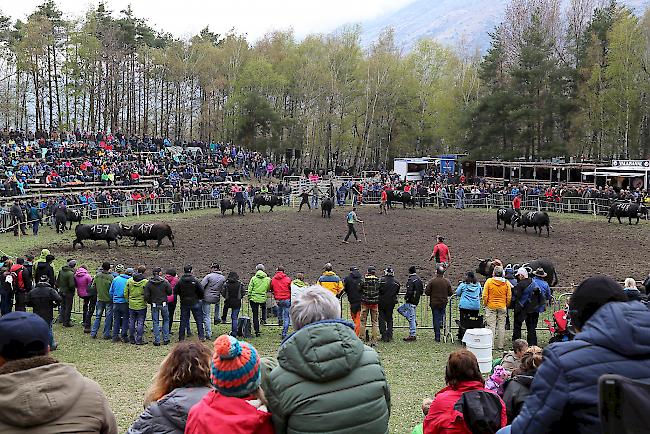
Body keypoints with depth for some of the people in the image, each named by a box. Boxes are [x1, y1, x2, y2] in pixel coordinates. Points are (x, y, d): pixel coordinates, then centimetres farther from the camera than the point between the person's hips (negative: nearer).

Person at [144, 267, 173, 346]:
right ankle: (166, 339, 13)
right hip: (163, 304, -1)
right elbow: (170, 292, -3)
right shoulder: (165, 282, -9)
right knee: (166, 320, 15)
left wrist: (149, 302, 11)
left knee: (155, 322, 8)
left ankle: (157, 341, 6)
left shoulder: (149, 283, -6)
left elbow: (146, 295, -7)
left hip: (154, 305, 1)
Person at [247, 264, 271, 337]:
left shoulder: (253, 278, -5)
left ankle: (257, 331, 4)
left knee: (255, 315, 5)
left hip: (254, 298, -1)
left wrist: (249, 298, 8)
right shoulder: (267, 279, -1)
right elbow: (268, 289, 8)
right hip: (263, 298, 1)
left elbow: (250, 290, -3)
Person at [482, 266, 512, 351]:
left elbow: (485, 296, -8)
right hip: (502, 307, 2)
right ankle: (500, 346, 12)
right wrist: (507, 305, 16)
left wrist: (485, 304, 7)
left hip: (491, 306, -2)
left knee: (491, 325, 2)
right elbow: (509, 297, 1)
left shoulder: (489, 281, -9)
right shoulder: (506, 283, -3)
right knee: (501, 326, 8)